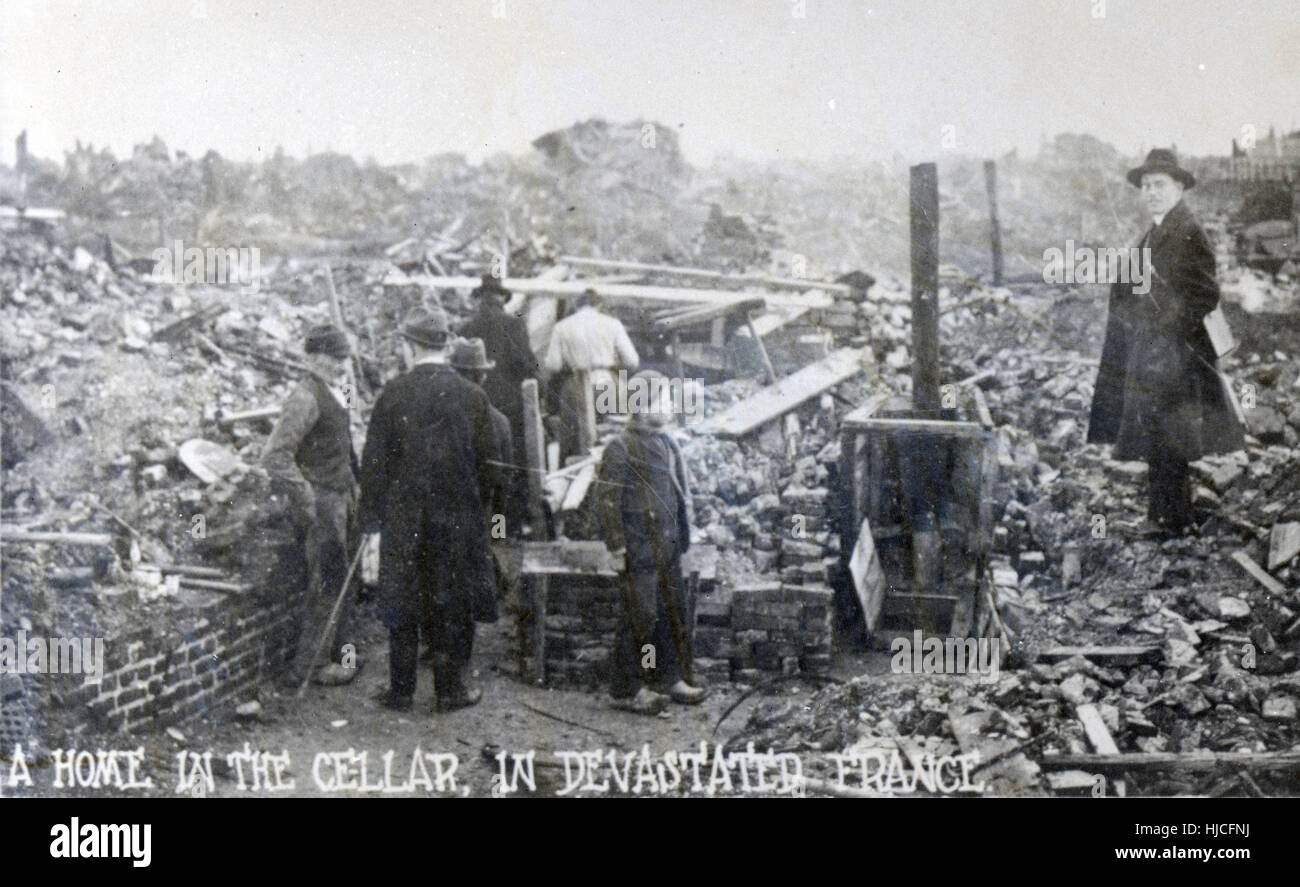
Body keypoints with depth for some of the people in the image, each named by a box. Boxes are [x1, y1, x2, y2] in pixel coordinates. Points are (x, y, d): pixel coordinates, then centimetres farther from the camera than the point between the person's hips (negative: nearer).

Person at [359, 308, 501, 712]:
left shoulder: (393, 393, -6)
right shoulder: (472, 395, -4)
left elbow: (374, 459, -3)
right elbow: (487, 462, 0)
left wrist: (372, 514, 4)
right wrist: (477, 504, 14)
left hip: (403, 516, 0)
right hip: (459, 518, 0)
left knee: (401, 603, 9)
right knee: (453, 602, 9)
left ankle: (400, 690, 15)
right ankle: (452, 688, 14)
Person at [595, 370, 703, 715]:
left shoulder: (666, 444, 13)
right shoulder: (620, 450, -13)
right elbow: (608, 499, -14)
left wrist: (683, 537, 20)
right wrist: (618, 544, -16)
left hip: (668, 546, 8)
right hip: (641, 548, -8)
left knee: (676, 609, 13)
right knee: (640, 615, -5)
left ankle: (669, 677, 27)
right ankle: (625, 689, 5)